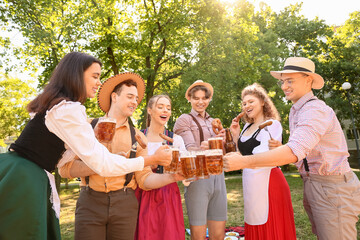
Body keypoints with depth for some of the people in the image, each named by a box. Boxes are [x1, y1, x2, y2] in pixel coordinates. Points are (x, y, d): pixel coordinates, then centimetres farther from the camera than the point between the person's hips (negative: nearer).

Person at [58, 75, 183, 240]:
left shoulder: (138, 136, 7)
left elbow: (144, 179, 2)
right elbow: (65, 168, -4)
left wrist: (172, 177, -15)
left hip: (124, 205, 2)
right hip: (90, 202, -1)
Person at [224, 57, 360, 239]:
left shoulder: (316, 110, -20)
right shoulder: (295, 111, 10)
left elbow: (293, 152, -35)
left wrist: (243, 161, -35)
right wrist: (280, 148, -7)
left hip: (332, 188, -9)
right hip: (312, 185, 9)